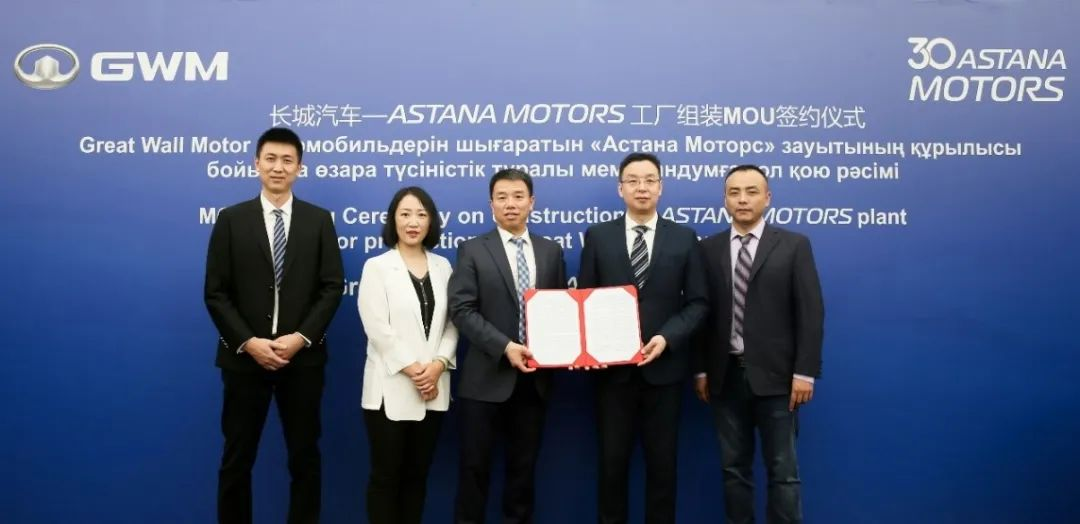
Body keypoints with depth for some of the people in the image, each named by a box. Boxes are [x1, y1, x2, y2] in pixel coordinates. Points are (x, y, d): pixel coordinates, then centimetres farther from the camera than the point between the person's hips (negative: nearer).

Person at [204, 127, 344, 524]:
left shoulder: (319, 220, 5)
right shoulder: (231, 219, 3)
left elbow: (332, 287, 0)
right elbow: (216, 293, -1)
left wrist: (301, 337, -12)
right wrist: (248, 342, -12)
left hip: (303, 356, 1)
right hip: (244, 356, 0)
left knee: (305, 457, 10)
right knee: (237, 459, 9)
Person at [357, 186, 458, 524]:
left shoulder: (442, 267, 10)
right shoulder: (376, 267, -2)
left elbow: (452, 323, 4)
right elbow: (377, 328, -10)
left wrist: (438, 364, -11)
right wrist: (412, 369, -14)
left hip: (433, 386, 4)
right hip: (391, 388, -4)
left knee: (417, 473, 12)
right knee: (386, 475, 3)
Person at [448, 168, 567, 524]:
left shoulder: (551, 251, 9)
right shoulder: (473, 251, -2)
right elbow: (461, 310, -10)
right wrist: (505, 347, -20)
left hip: (534, 377, 3)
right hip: (487, 378, -3)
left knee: (524, 466, 14)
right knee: (475, 465, 6)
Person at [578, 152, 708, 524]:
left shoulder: (684, 238, 4)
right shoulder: (598, 236, 4)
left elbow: (697, 302, 2)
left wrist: (667, 337, -13)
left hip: (664, 366, 0)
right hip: (612, 366, 0)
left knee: (662, 461, 10)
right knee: (612, 460, 10)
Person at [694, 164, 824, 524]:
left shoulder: (793, 245, 0)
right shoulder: (709, 249, 6)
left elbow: (810, 312, -4)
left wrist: (805, 371, -10)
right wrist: (701, 369, 3)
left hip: (774, 375, -2)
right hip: (726, 374, 3)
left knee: (782, 471, 5)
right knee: (734, 468, 11)